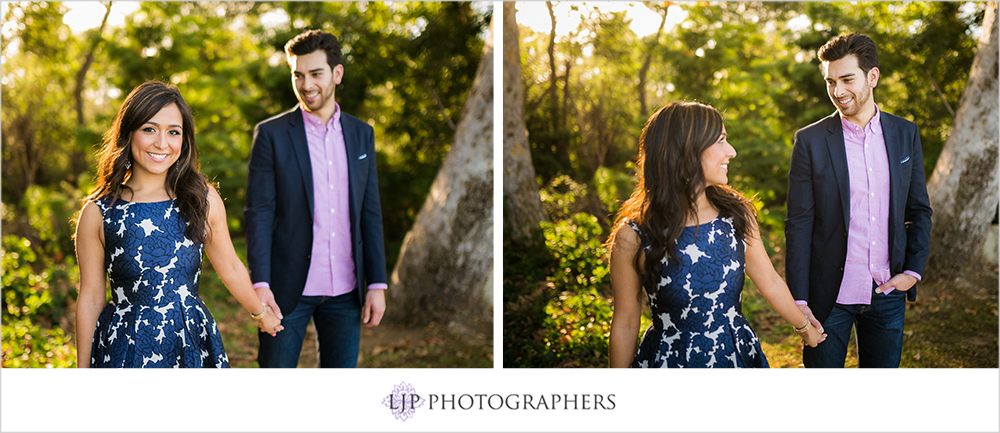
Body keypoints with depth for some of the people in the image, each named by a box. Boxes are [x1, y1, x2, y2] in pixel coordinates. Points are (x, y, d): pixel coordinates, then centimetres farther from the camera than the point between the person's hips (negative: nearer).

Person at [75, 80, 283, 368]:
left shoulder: (204, 200, -3)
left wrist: (261, 314, 25)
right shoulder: (97, 213, -6)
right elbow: (90, 299, -1)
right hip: (125, 349, -2)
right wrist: (82, 373, 2)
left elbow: (230, 269, 12)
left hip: (193, 343, 2)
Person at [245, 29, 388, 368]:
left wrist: (377, 284, 5)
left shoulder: (361, 134, 9)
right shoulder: (271, 134, -2)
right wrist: (260, 284, -15)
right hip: (289, 288, -3)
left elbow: (370, 214, 11)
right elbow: (258, 214, -5)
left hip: (345, 290, 3)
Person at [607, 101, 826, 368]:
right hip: (670, 360, -4)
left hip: (739, 355, 4)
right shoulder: (634, 236, -17)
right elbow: (625, 323, -8)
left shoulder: (738, 214, -6)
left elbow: (770, 283, 10)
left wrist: (804, 327, 23)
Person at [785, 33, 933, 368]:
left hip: (888, 293, 3)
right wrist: (798, 299, -10)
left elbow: (919, 211, 11)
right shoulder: (810, 140, -5)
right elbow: (798, 224, -6)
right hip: (830, 295, -3)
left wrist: (913, 271, -2)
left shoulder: (905, 134, 4)